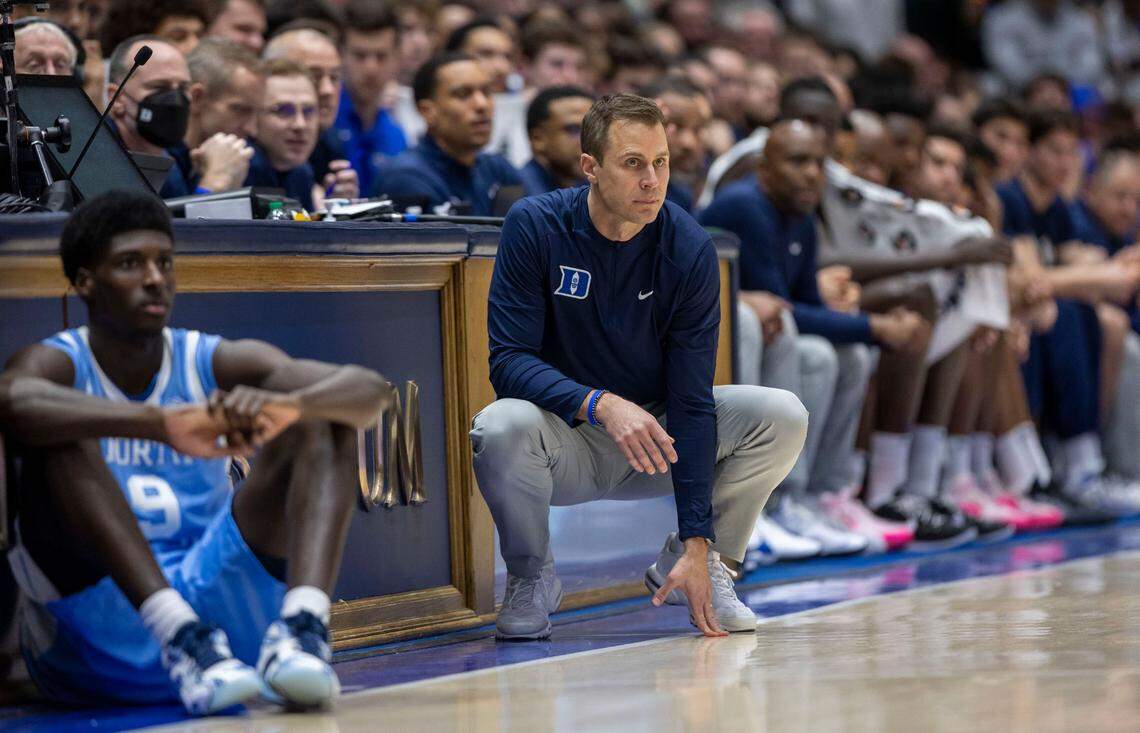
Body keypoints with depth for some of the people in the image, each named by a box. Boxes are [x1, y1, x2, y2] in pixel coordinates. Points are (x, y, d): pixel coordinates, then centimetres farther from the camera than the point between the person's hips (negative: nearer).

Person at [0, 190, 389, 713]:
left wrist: (285, 406, -31)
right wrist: (164, 425, -43)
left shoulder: (217, 364, 7)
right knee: (59, 434, -24)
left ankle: (302, 629, -33)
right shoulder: (58, 365, -2)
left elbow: (369, 392, -8)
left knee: (323, 420, -8)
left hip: (214, 604, 3)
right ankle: (181, 635, -39)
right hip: (90, 649, -3)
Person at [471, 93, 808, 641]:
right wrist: (601, 404, -40)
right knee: (502, 427, -36)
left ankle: (688, 563, 3)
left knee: (782, 416, -20)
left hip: (656, 434, 2)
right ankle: (531, 579, -7)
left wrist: (697, 543, -22)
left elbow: (691, 400, -16)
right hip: (565, 441, -2)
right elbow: (509, 361, -21)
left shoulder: (689, 251, -15)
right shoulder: (535, 227, -17)